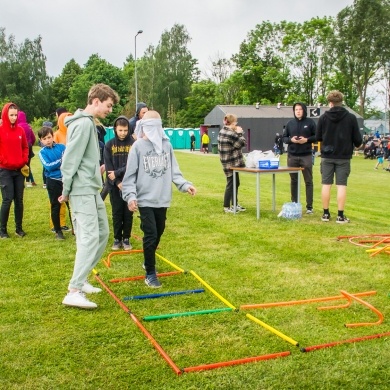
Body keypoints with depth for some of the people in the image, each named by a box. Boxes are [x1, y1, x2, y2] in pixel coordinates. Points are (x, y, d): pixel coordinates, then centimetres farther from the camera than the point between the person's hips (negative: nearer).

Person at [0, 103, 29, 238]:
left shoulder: (20, 130, 6)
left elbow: (25, 147, 14)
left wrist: (24, 161, 1)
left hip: (19, 170, 4)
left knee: (19, 199, 7)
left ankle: (19, 228, 17)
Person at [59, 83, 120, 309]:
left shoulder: (90, 123, 17)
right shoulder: (84, 123, -14)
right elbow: (71, 158, -17)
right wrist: (66, 190, -13)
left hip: (91, 190, 11)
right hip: (83, 190, -11)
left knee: (102, 233, 14)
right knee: (90, 237, -14)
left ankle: (81, 279, 23)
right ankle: (74, 291, -13)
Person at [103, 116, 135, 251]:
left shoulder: (134, 144, -4)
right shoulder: (109, 145, 1)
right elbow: (108, 167, -3)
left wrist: (117, 173, -14)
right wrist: (118, 182, -13)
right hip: (114, 185, 1)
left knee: (128, 213, 6)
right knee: (117, 213, 8)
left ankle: (126, 238, 19)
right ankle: (117, 239, 19)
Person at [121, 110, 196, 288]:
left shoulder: (166, 145, 4)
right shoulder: (138, 146, -6)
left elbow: (173, 170, 8)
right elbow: (130, 175, -6)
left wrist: (185, 184, -6)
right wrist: (130, 195, -16)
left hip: (162, 199, 5)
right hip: (145, 199, -4)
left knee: (159, 232, 17)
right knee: (151, 235, -7)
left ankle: (148, 262, 41)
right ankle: (150, 273, 7)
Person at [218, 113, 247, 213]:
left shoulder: (222, 131, 9)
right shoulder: (231, 134, -21)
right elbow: (243, 143, -14)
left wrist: (237, 133, 8)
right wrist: (240, 133, -2)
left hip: (227, 162, 10)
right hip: (231, 163, -10)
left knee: (236, 183, 18)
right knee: (231, 184, -1)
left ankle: (235, 204, 28)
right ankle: (226, 207, 6)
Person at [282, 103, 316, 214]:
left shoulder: (310, 122, 1)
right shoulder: (290, 123, 8)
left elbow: (317, 136, 3)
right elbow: (284, 137, 11)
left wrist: (307, 140, -13)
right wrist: (291, 140, -9)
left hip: (306, 156, -2)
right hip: (292, 156, 2)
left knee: (308, 181, 1)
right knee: (293, 181, 9)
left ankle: (309, 206, 5)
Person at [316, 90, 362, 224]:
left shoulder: (323, 117, -3)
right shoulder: (351, 117, -5)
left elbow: (318, 137, 2)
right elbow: (358, 139, -2)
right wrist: (357, 144, 21)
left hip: (327, 156, 1)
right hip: (344, 156, -1)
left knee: (326, 184, 8)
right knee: (341, 185, 1)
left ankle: (326, 214, 13)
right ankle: (340, 216, 2)